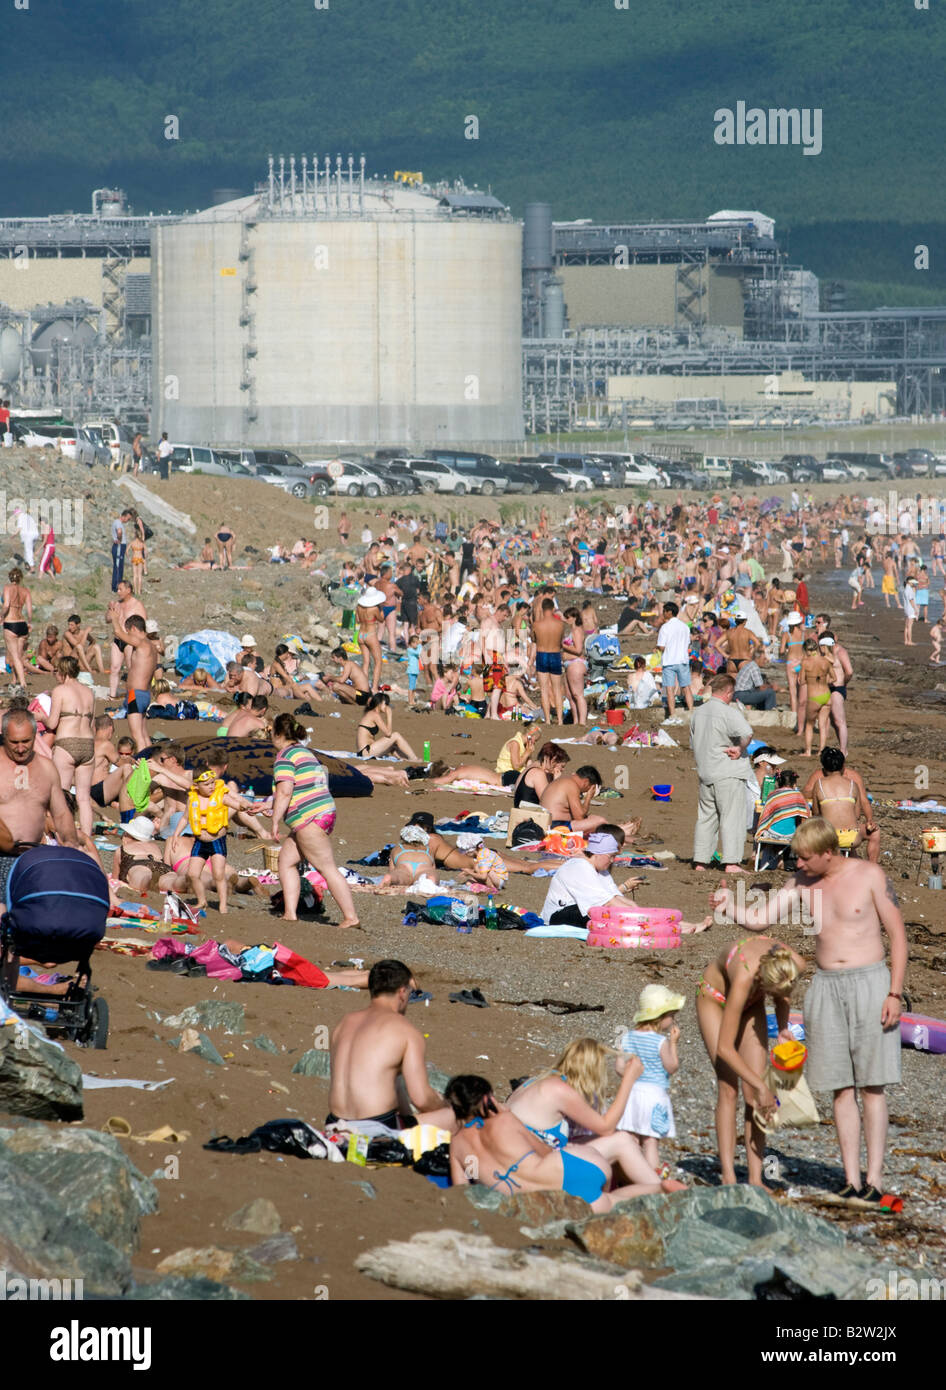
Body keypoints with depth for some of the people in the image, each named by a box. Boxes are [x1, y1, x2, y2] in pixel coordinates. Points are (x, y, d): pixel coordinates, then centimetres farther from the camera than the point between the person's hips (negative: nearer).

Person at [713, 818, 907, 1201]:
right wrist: (728, 905, -12)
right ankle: (852, 1181, 5)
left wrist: (895, 994, -11)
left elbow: (898, 935, -4)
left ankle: (874, 1181, -2)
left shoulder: (870, 876, -6)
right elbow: (758, 920, 9)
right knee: (841, 1089, 3)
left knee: (871, 1086, -4)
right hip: (826, 987, 4)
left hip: (869, 983, -4)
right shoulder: (802, 883, 6)